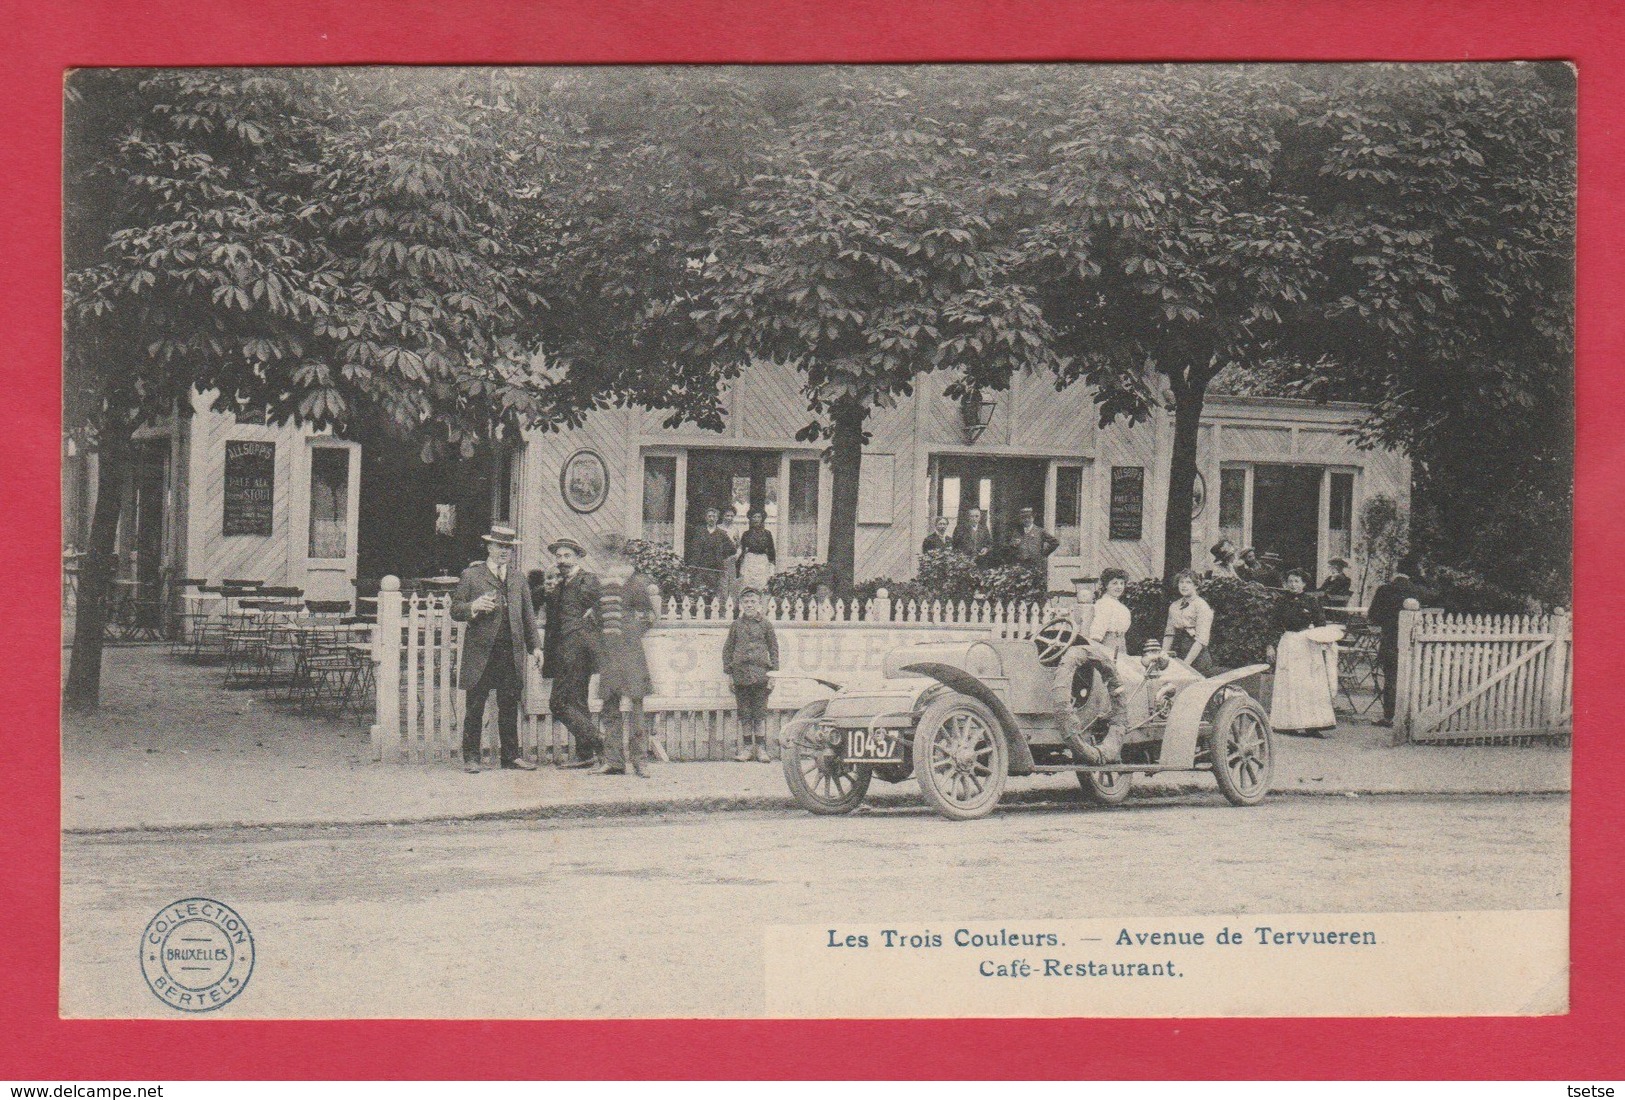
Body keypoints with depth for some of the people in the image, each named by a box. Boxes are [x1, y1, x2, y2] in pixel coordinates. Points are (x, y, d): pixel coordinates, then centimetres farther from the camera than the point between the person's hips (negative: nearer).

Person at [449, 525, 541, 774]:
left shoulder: (517, 577, 17)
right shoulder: (471, 575, 3)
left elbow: (528, 613, 19)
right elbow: (455, 610, 2)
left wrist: (535, 645, 12)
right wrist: (474, 607, -18)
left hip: (511, 652, 4)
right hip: (480, 651, -4)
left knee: (509, 707, 7)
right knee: (474, 707, -1)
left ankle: (510, 755, 14)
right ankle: (471, 757, 5)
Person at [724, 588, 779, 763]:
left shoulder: (765, 625, 5)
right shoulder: (736, 625, 7)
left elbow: (774, 648, 7)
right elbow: (727, 649, 11)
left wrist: (773, 673, 1)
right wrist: (728, 672, 5)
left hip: (760, 674, -1)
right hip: (740, 674, 2)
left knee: (759, 713, -1)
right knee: (744, 713, 4)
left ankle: (760, 748, 5)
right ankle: (748, 747, 11)